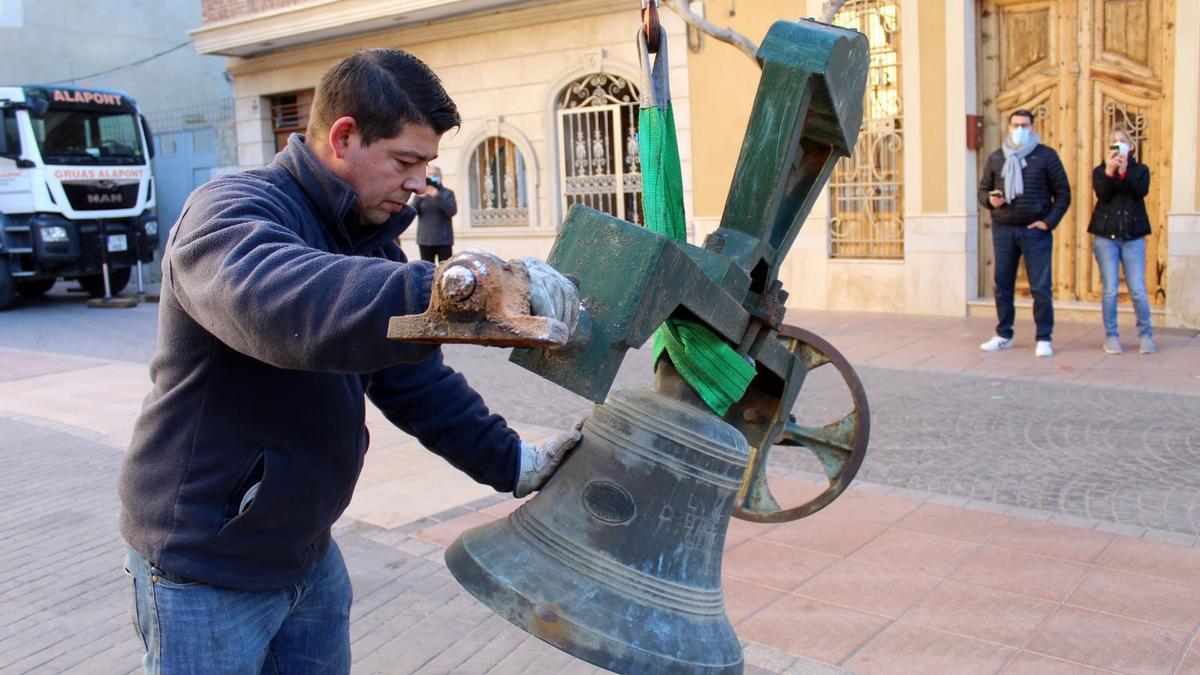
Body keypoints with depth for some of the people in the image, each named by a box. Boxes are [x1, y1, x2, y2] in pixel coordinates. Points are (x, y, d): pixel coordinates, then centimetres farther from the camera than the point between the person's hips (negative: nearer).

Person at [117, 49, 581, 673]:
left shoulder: (368, 241, 6)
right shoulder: (230, 212, -21)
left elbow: (416, 382, 7)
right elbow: (282, 303, -45)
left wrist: (510, 462, -4)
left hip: (308, 553, 8)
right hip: (206, 572, -8)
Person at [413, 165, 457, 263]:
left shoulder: (448, 193, 7)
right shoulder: (421, 193, 12)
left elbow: (452, 211, -9)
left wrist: (437, 196, -19)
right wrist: (419, 197, -15)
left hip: (444, 240, -2)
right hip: (425, 240, 2)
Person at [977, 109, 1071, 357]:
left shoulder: (1046, 155, 2)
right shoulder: (995, 158, 10)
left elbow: (1063, 193, 2)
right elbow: (983, 189, 17)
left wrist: (1049, 221, -9)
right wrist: (989, 200, -7)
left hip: (1035, 230, -3)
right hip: (1002, 230, 3)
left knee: (1041, 287, -3)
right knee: (1003, 285, 8)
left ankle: (1044, 339, 5)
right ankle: (1003, 335, 19)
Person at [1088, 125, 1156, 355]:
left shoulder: (1140, 170, 10)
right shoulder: (1100, 171, 9)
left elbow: (1141, 191, -10)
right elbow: (1102, 194, -9)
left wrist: (1124, 172, -22)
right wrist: (1109, 172, -24)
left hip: (1133, 237, 0)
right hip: (1105, 235, 0)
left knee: (1138, 290, -2)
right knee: (1110, 290, -1)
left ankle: (1146, 335, 12)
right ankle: (1111, 336, 9)